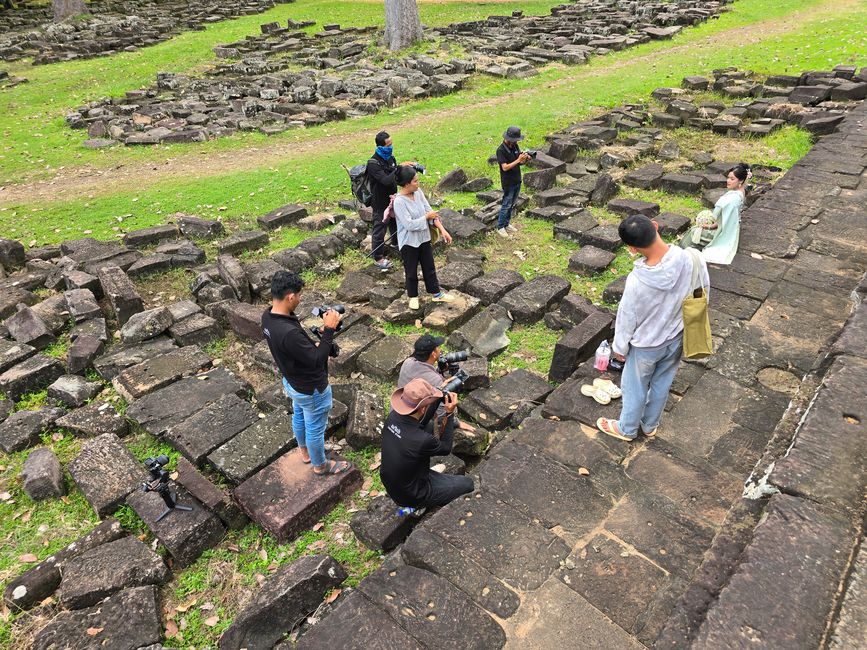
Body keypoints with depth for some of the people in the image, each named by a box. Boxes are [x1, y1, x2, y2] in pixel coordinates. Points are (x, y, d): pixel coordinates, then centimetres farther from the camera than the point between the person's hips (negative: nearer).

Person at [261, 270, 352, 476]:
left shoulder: (267, 316, -13)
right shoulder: (289, 333, -42)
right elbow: (317, 360, -31)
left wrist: (315, 345, -6)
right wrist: (329, 330, -28)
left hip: (291, 381, 9)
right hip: (311, 389, -9)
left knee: (299, 417, 32)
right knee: (315, 428, 17)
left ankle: (305, 452, 57)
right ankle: (320, 465, 42)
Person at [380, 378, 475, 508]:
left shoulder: (392, 417, -18)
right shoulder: (422, 440, -37)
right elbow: (446, 448, -14)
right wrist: (450, 414, -15)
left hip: (390, 484, 7)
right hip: (411, 497, -6)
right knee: (467, 484, 6)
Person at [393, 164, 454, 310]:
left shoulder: (418, 192, -5)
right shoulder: (399, 202, -26)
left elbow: (430, 211, -2)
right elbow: (409, 225, -28)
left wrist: (442, 229, -9)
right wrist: (426, 217, -16)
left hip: (424, 238, 6)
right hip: (408, 242, -6)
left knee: (429, 268, 19)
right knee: (411, 272, 14)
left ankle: (437, 294, 36)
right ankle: (413, 296, 36)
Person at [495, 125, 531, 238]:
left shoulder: (515, 146, 4)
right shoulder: (501, 150, -19)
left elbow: (520, 162, 8)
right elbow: (505, 167, -24)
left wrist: (525, 158, -14)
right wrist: (518, 160, -27)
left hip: (517, 180, 7)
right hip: (508, 183, -7)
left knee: (512, 204, 15)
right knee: (506, 205, -1)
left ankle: (507, 224, 28)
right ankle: (500, 227, 10)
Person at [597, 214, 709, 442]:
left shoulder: (637, 281, -37)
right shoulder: (692, 259, -25)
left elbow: (627, 319, -20)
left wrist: (620, 347, -1)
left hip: (646, 345, -5)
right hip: (677, 337, 5)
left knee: (634, 387, 22)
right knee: (661, 383, 28)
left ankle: (627, 429, 47)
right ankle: (650, 425, 52)